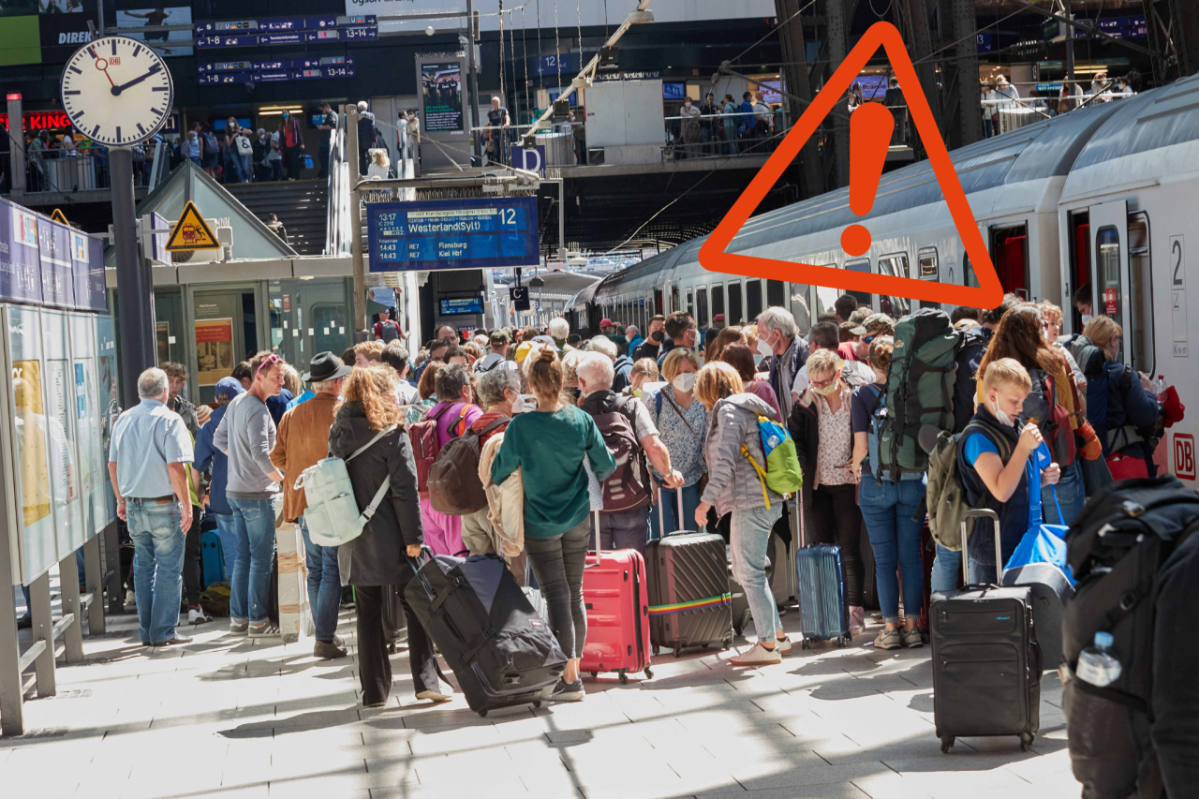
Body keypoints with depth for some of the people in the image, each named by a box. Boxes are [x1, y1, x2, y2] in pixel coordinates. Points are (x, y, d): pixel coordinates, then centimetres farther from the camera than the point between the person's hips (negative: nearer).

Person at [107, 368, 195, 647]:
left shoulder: (123, 420, 8)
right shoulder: (169, 420, -11)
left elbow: (113, 465, 12)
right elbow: (176, 468, -17)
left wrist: (121, 500, 22)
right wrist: (187, 506, -11)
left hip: (134, 507, 6)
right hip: (163, 506, -6)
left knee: (143, 567, 15)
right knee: (169, 569, 2)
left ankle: (146, 632, 18)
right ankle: (163, 632, 3)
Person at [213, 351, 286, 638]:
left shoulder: (236, 403, 10)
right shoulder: (257, 410, -18)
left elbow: (219, 440, 19)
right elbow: (261, 454, -25)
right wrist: (283, 479, -17)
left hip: (236, 491, 9)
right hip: (257, 493, -9)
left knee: (243, 556, 13)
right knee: (262, 557, -2)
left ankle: (238, 618, 17)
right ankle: (257, 621, 2)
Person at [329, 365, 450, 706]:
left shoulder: (338, 434, 6)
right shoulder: (391, 435, -11)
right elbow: (405, 490, -14)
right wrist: (414, 537, -11)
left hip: (353, 541, 5)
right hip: (388, 539, -5)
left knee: (368, 613, 10)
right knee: (414, 607, 4)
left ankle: (373, 690, 10)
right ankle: (426, 681, 0)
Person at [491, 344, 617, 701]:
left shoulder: (521, 426, -18)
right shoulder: (581, 420, -8)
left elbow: (499, 473, -9)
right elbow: (606, 465, 1)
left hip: (540, 522, -3)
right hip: (578, 518, 3)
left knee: (556, 595, 1)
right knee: (575, 592, 13)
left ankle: (570, 677, -1)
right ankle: (574, 667, 20)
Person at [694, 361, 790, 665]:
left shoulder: (728, 411, -9)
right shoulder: (749, 409, 19)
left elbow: (725, 463, -19)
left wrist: (706, 500, -17)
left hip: (750, 502, -10)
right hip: (764, 501, 10)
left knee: (751, 573, -5)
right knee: (744, 571, 16)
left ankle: (768, 646, -2)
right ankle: (778, 635, 20)